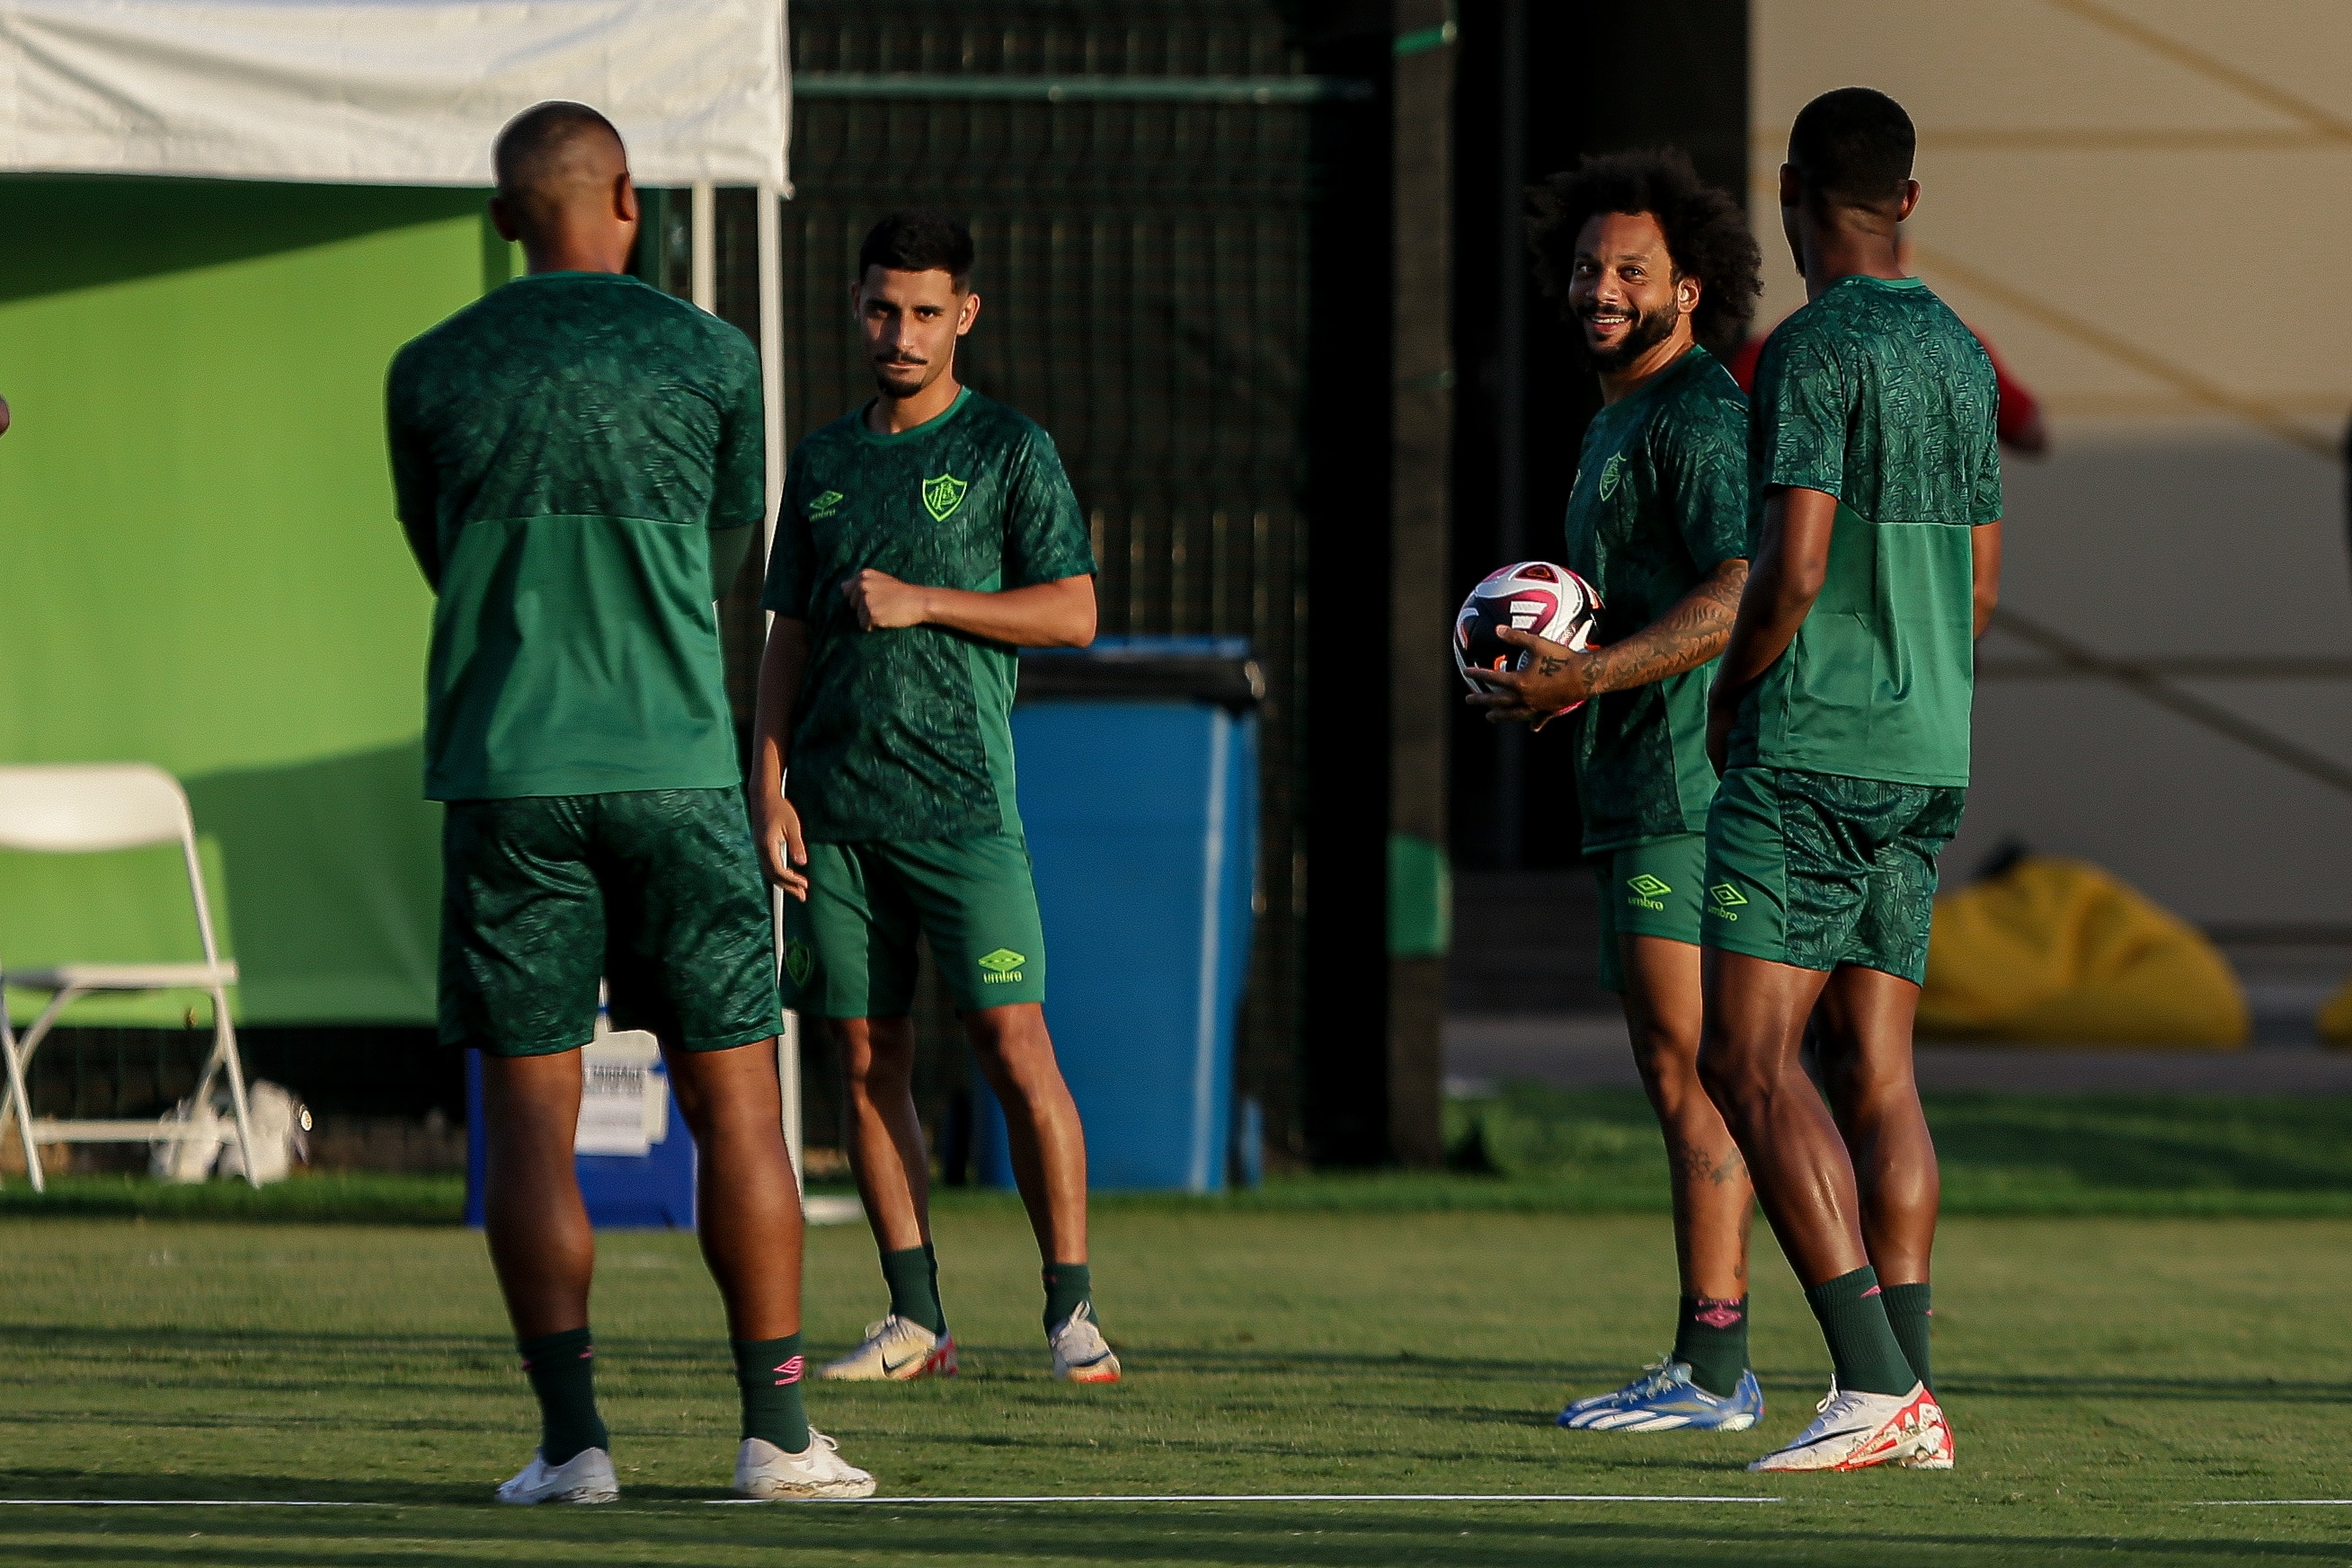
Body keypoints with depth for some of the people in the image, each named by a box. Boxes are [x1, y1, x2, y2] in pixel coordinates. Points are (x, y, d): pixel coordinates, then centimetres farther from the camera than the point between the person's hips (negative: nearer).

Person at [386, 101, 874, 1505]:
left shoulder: (430, 374, 4)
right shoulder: (713, 359, 2)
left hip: (502, 771, 1)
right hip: (675, 760, -1)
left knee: (530, 1114, 2)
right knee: (735, 1100, 4)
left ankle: (573, 1438, -5)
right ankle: (778, 1431, 2)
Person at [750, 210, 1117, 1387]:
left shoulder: (1008, 450, 3)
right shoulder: (824, 462, 16)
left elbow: (1074, 613, -3)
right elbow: (788, 638, 17)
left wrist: (924, 602, -12)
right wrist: (767, 791, 8)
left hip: (962, 801, -4)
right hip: (835, 804, 5)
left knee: (1014, 1046, -11)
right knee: (868, 1056, 3)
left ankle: (1071, 1311, -7)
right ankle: (914, 1320, 8)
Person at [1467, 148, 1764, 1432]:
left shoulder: (1700, 417, -11)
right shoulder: (1617, 422, 22)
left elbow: (1736, 595, -24)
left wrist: (1586, 677, -26)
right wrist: (1550, 675, 13)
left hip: (1690, 787, -11)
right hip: (1636, 796, 11)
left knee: (1690, 1073, -12)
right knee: (1679, 1079, 10)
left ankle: (1712, 1364, -13)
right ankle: (1712, 1367, 12)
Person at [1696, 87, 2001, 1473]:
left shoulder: (1815, 350, -12)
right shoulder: (1961, 356, 14)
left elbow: (1794, 567, -18)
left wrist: (1730, 695, -2)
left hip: (1810, 750, -8)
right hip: (1931, 759, 8)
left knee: (1749, 1058, -8)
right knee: (1877, 1067, 9)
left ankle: (1872, 1381, -18)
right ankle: (1911, 1401, 4)